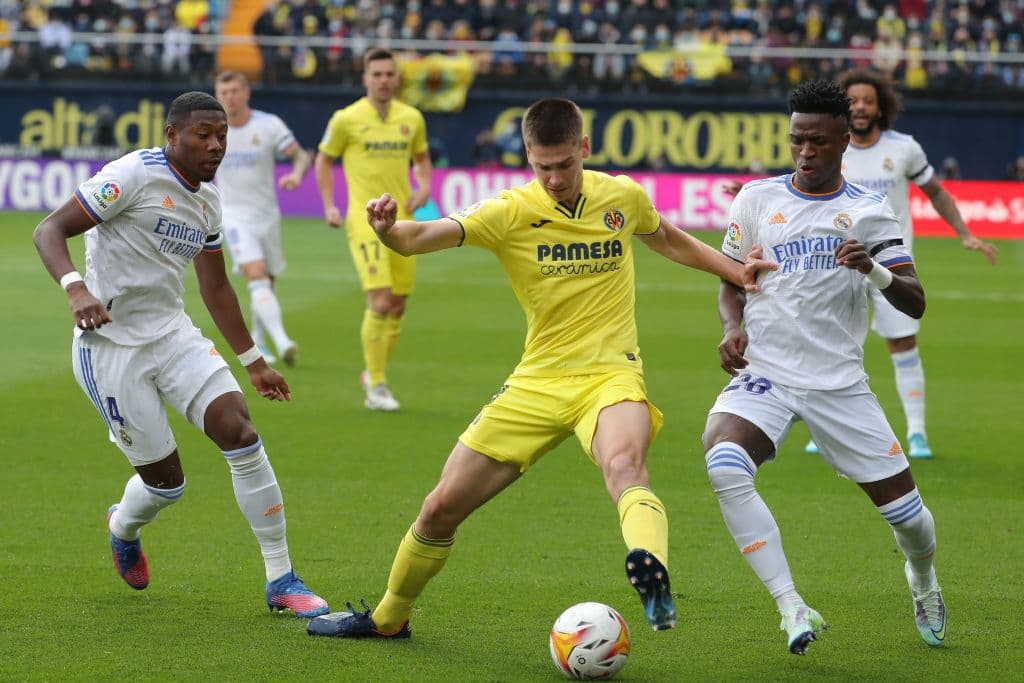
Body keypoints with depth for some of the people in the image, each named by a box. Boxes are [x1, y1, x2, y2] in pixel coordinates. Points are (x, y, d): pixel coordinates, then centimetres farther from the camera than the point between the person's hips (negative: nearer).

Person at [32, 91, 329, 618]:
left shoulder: (207, 199, 10)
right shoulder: (133, 176, -14)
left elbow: (215, 287, 22)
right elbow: (49, 230, -17)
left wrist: (253, 362, 25)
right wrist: (76, 288, -35)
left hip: (173, 335, 6)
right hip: (110, 347, -6)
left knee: (240, 433, -13)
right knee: (165, 480, -2)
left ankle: (281, 582, -5)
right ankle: (123, 528, 37)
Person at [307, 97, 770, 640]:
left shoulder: (623, 197, 0)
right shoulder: (511, 213, -8)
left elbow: (668, 240, 24)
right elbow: (421, 238, -23)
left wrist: (736, 271, 17)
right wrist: (389, 229, -46)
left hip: (611, 376, -1)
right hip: (538, 382, 1)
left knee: (624, 465, -37)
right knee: (441, 508, 5)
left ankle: (652, 576, -63)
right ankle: (388, 618, 30)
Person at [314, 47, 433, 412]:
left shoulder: (412, 118, 7)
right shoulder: (346, 119, -4)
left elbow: (421, 156, 22)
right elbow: (324, 160, 8)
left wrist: (423, 186, 2)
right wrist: (329, 206, -1)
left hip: (402, 221, 5)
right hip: (365, 220, -5)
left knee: (398, 306, 7)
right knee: (380, 302, -16)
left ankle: (373, 373, 27)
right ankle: (377, 386, -6)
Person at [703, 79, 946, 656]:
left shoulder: (870, 211, 1)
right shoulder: (756, 199, 4)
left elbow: (915, 304, -4)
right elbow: (731, 282, 17)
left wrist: (873, 269, -24)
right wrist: (734, 327, -5)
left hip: (840, 382, 0)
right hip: (765, 373, 0)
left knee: (905, 509, 1)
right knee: (724, 464, -31)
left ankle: (923, 581, 40)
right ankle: (792, 609, -25)